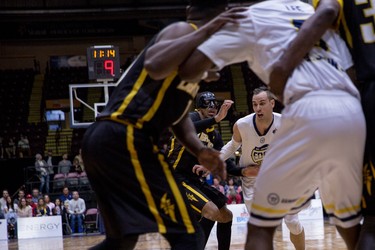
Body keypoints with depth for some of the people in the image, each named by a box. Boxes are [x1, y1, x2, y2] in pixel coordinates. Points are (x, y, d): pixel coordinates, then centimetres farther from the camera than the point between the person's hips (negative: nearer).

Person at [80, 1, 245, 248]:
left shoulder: (192, 40, 27)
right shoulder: (184, 31, -2)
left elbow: (177, 113, 24)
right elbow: (154, 66, -24)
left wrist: (199, 150, 8)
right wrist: (205, 32, -23)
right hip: (125, 139, -10)